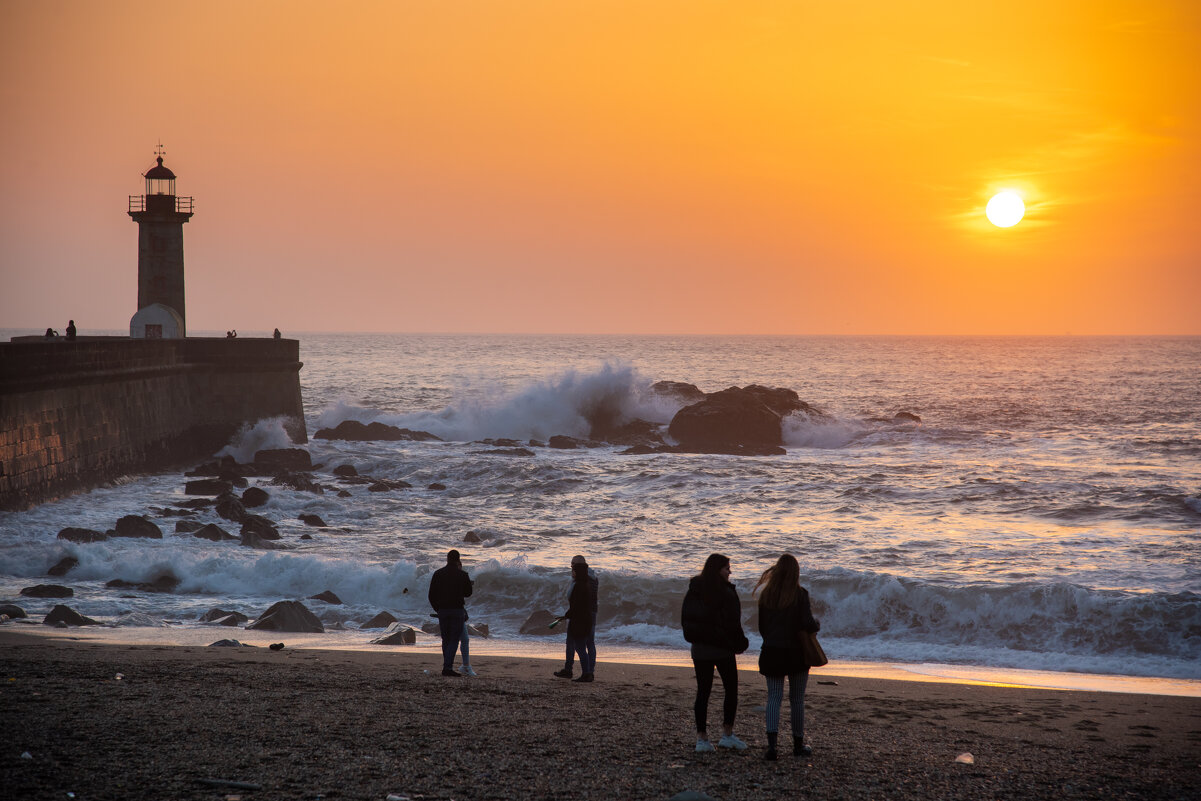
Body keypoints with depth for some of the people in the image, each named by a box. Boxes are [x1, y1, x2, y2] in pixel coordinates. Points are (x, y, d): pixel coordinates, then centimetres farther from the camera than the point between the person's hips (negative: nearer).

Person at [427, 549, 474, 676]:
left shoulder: (438, 573, 3)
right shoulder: (462, 575, -4)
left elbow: (431, 595, 5)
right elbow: (468, 594, 8)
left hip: (442, 610, 3)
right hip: (457, 609, -3)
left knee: (446, 640, 13)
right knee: (454, 640, -1)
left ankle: (447, 666, 14)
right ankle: (448, 667, -13)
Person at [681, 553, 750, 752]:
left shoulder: (693, 590, 3)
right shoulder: (726, 592, -15)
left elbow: (685, 618, 9)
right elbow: (732, 623, -14)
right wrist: (740, 643, 0)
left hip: (699, 648, 5)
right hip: (721, 648, -5)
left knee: (703, 691, 8)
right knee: (731, 690, 9)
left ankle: (701, 738, 4)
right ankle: (727, 734, 5)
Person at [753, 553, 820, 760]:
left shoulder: (766, 594, 1)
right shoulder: (800, 594, -11)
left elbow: (761, 626, 6)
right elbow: (808, 623, -17)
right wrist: (817, 624, 6)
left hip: (771, 652, 2)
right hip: (795, 653, -2)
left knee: (774, 698, 2)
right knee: (797, 699, 11)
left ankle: (772, 744, -16)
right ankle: (798, 745, 21)